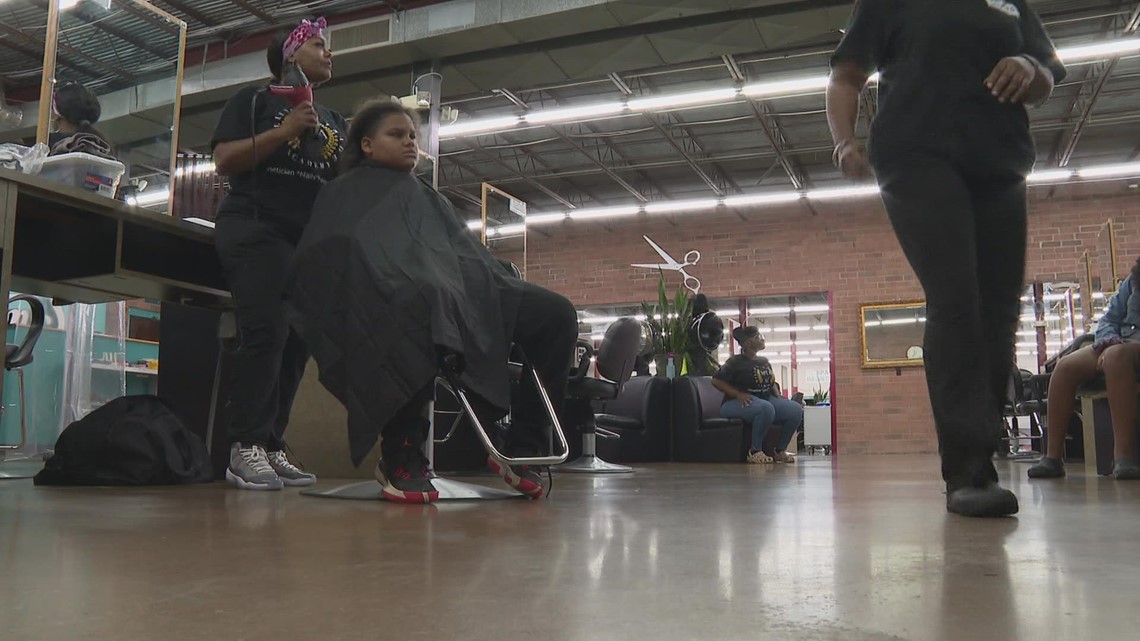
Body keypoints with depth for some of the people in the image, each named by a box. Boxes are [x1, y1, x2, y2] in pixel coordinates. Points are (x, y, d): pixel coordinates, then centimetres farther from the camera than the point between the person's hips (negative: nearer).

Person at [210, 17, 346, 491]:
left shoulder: (335, 121, 24)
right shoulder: (254, 100, 9)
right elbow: (224, 161, -2)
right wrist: (283, 132, -11)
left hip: (312, 239, 6)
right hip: (256, 229, -5)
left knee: (298, 342, -3)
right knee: (266, 333, -18)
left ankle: (272, 447, 1)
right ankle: (245, 447, -15)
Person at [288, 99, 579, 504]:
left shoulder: (428, 198, 36)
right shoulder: (346, 196, 18)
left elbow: (468, 255, 30)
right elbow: (326, 262, 1)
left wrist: (507, 288, 9)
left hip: (464, 295, 6)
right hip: (397, 303, -6)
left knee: (556, 315, -15)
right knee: (425, 301, -43)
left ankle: (523, 447, -9)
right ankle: (401, 455, -27)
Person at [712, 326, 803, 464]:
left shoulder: (764, 362, 15)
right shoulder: (736, 362, -6)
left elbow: (772, 383, 28)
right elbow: (716, 380, -10)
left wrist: (778, 396, 7)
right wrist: (738, 394, -18)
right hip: (741, 402, -7)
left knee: (796, 410, -15)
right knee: (766, 408, -40)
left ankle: (780, 451, -1)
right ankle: (755, 451, -25)